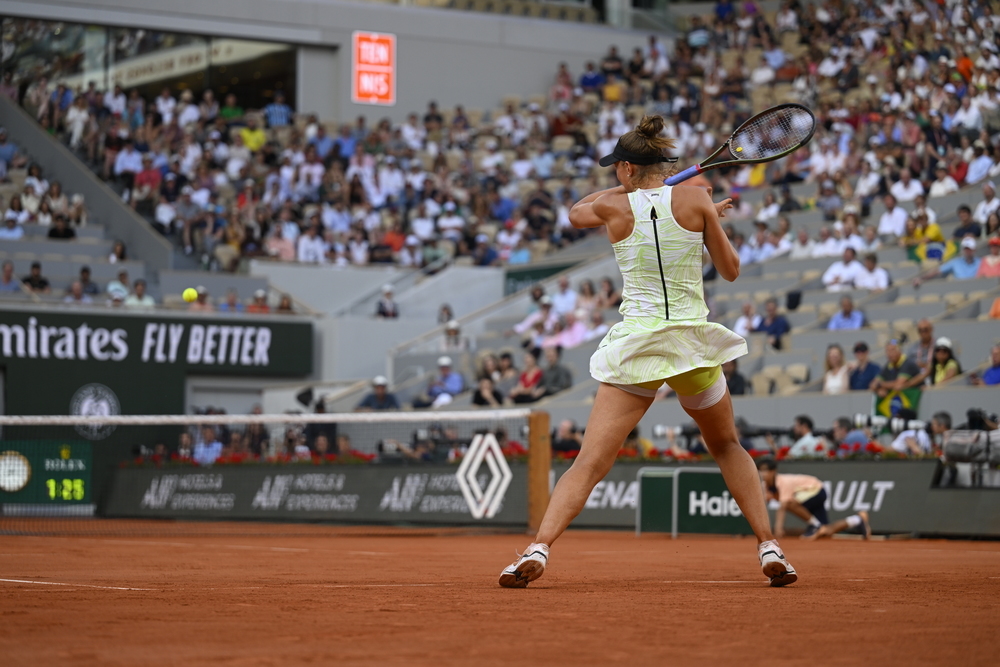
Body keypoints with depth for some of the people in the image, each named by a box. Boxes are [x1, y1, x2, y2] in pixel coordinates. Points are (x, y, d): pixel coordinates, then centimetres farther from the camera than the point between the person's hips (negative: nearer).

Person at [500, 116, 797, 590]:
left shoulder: (613, 206, -1)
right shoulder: (695, 199, -2)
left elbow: (575, 212, 24)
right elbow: (730, 270, 6)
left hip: (635, 345, -1)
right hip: (693, 342, 1)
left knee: (589, 463, -5)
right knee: (728, 447, 24)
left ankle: (538, 549, -22)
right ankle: (769, 548, 15)